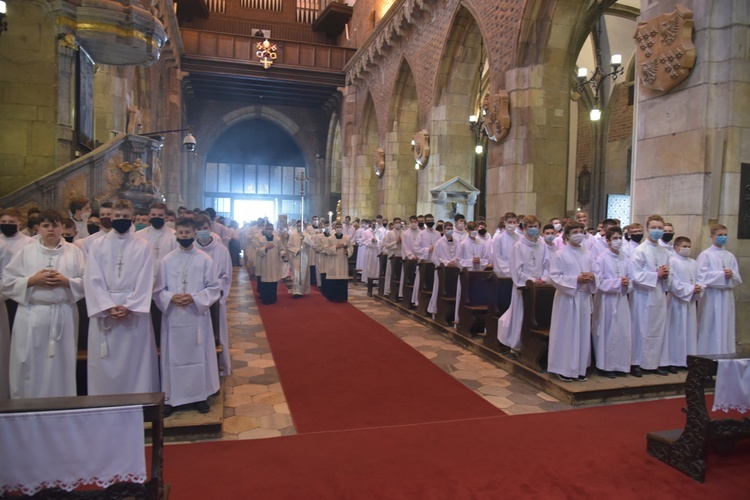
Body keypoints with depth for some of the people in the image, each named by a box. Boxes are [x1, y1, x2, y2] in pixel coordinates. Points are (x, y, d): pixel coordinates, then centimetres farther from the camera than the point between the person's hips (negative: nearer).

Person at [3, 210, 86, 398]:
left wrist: (66, 282, -13)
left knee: (61, 366, 6)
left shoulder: (74, 252, 6)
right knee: (29, 367, 2)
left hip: (63, 316, 0)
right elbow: (7, 282, 3)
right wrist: (32, 281, -11)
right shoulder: (25, 252, 7)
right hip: (32, 316, 0)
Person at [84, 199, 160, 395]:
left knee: (135, 361, 4)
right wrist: (108, 306, -13)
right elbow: (93, 280, -2)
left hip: (135, 310, -1)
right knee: (105, 363, 5)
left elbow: (145, 281, -3)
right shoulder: (98, 245, 5)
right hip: (104, 310, 1)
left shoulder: (143, 246, 2)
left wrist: (129, 307, -14)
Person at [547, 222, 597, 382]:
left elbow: (595, 273, 16)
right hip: (567, 298, -5)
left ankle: (579, 368, 19)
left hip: (584, 297, 5)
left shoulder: (587, 254, 11)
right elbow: (554, 277, -10)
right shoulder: (559, 254, -5)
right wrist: (576, 280, -18)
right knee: (566, 333, 0)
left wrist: (592, 277, -8)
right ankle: (563, 369, 11)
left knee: (582, 332, 8)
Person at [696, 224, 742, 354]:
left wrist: (732, 275, -10)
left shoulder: (730, 257, 14)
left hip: (727, 298, 5)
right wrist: (722, 275, -15)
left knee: (726, 329, 6)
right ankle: (708, 356, 2)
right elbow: (702, 276, -10)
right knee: (711, 329, -4)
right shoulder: (705, 255, 0)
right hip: (711, 298, -5)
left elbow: (738, 280, 11)